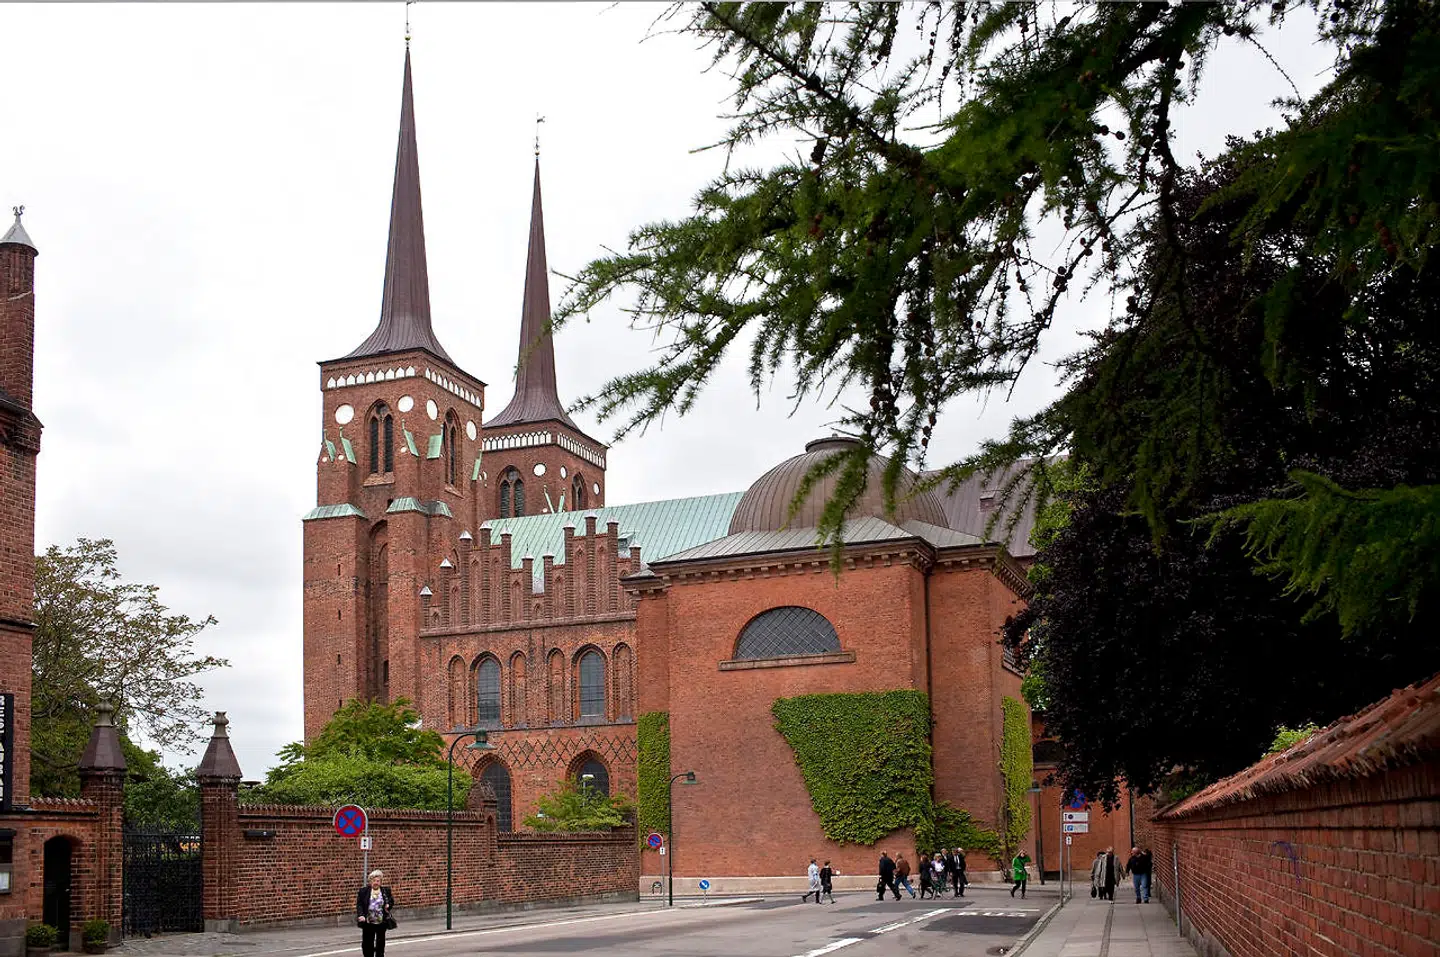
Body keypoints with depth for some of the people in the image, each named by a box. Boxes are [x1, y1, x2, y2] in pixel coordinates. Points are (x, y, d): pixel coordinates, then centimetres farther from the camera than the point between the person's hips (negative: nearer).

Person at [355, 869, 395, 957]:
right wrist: (360, 915, -20)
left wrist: (388, 905, -10)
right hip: (368, 923, -1)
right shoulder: (363, 891, -3)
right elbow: (359, 904, -5)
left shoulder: (386, 891, 2)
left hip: (381, 922, 1)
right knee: (367, 943, 4)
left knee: (380, 943, 10)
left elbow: (392, 901, 12)